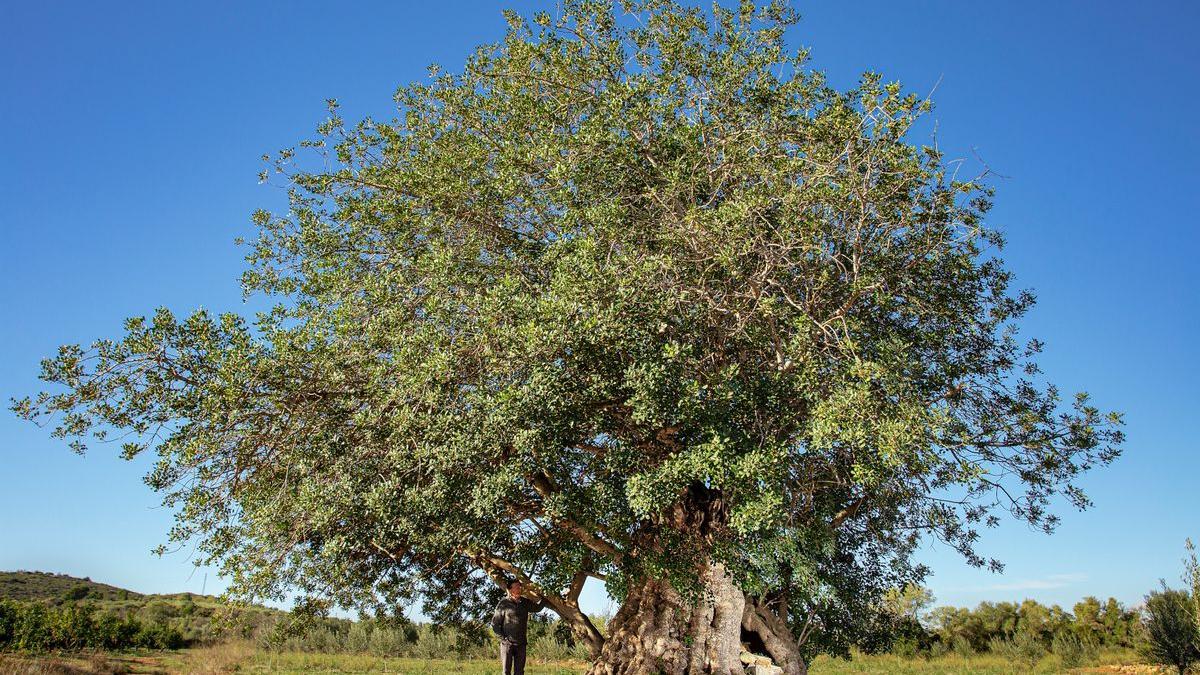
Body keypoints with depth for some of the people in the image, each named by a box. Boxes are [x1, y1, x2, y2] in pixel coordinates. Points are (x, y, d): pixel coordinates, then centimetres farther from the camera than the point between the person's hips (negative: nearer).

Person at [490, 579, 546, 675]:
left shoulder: (525, 603, 6)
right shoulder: (503, 603, -8)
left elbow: (538, 608, 24)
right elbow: (494, 623, -4)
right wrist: (503, 638, -8)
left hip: (521, 644, 4)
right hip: (507, 643, -4)